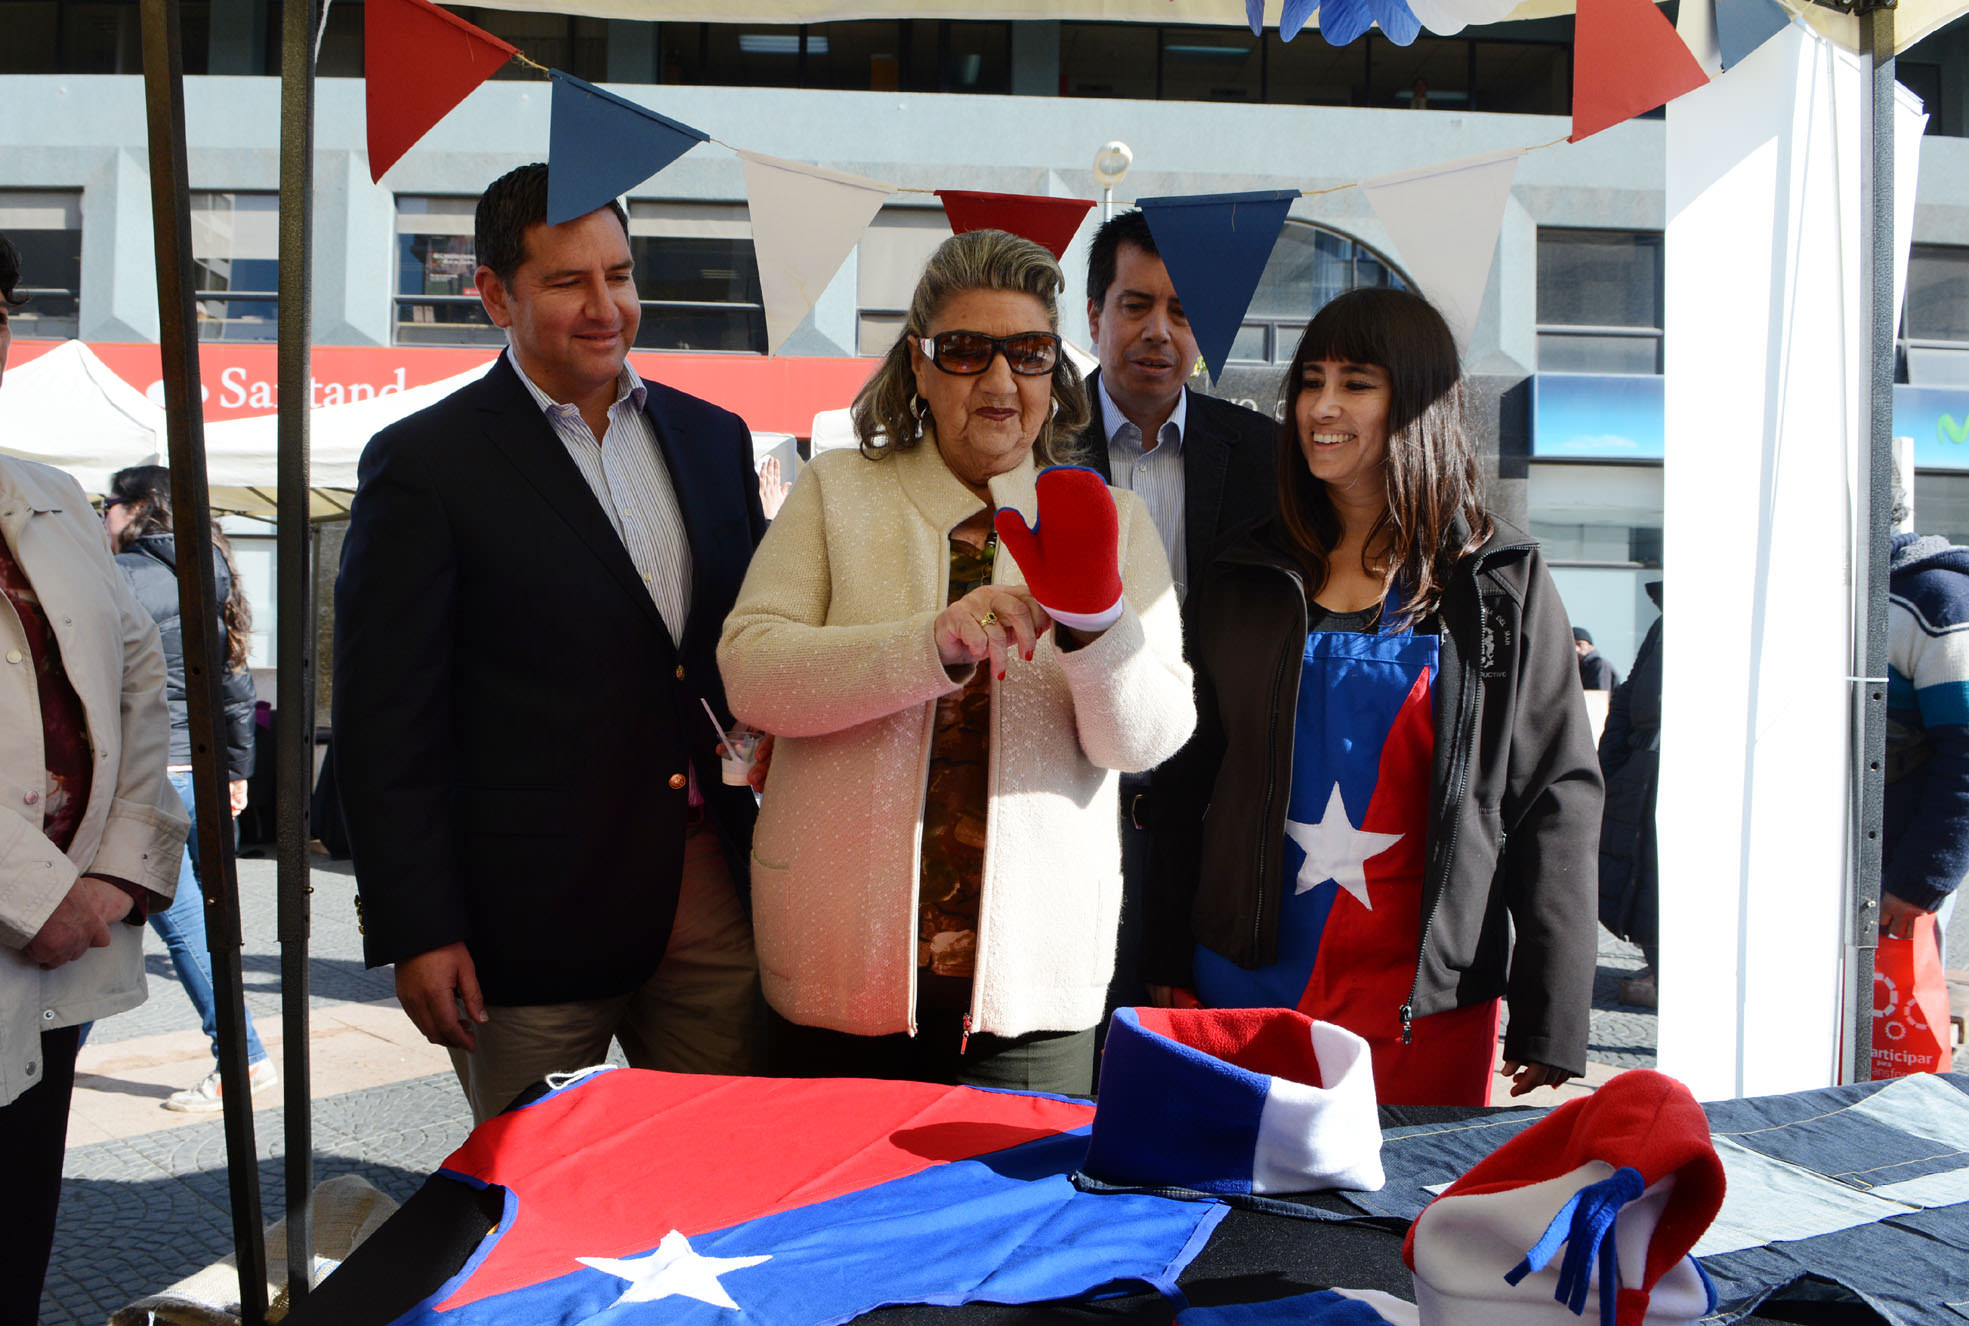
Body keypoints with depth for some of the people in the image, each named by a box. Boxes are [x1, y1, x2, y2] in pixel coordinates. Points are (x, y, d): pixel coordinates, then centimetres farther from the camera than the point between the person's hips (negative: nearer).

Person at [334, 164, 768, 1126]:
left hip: (714, 892, 4)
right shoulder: (423, 463, -4)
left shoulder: (712, 437, 12)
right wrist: (415, 932, -10)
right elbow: (384, 722, -6)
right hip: (533, 912, -4)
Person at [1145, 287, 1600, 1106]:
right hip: (1249, 984, 2)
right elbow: (1185, 784, 11)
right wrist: (1170, 968, 5)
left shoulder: (1501, 584, 1)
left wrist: (1549, 1022, -7)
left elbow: (1558, 795, -2)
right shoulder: (1242, 581, 9)